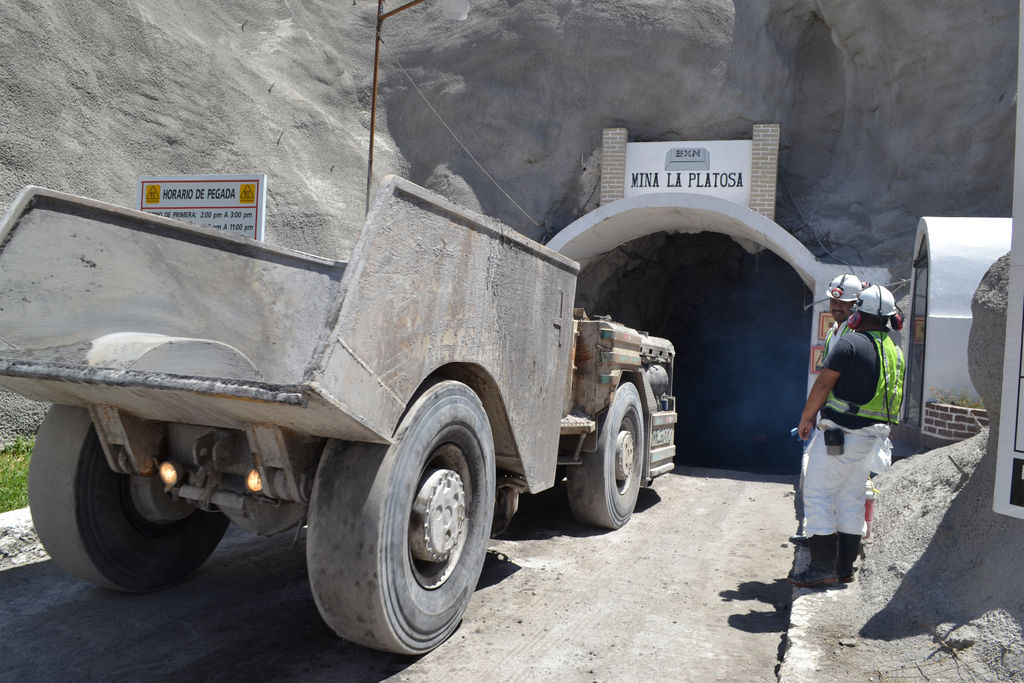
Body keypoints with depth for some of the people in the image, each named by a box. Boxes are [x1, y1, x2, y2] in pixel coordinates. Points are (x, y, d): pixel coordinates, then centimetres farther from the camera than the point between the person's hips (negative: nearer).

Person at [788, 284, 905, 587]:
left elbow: (823, 383, -13)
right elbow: (893, 397, 19)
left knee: (818, 494, -2)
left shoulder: (849, 343, -13)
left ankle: (823, 567, -3)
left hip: (839, 433, -8)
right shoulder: (896, 352, 12)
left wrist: (806, 418, -3)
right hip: (871, 437, 8)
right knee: (851, 498, 14)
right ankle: (845, 567, 19)